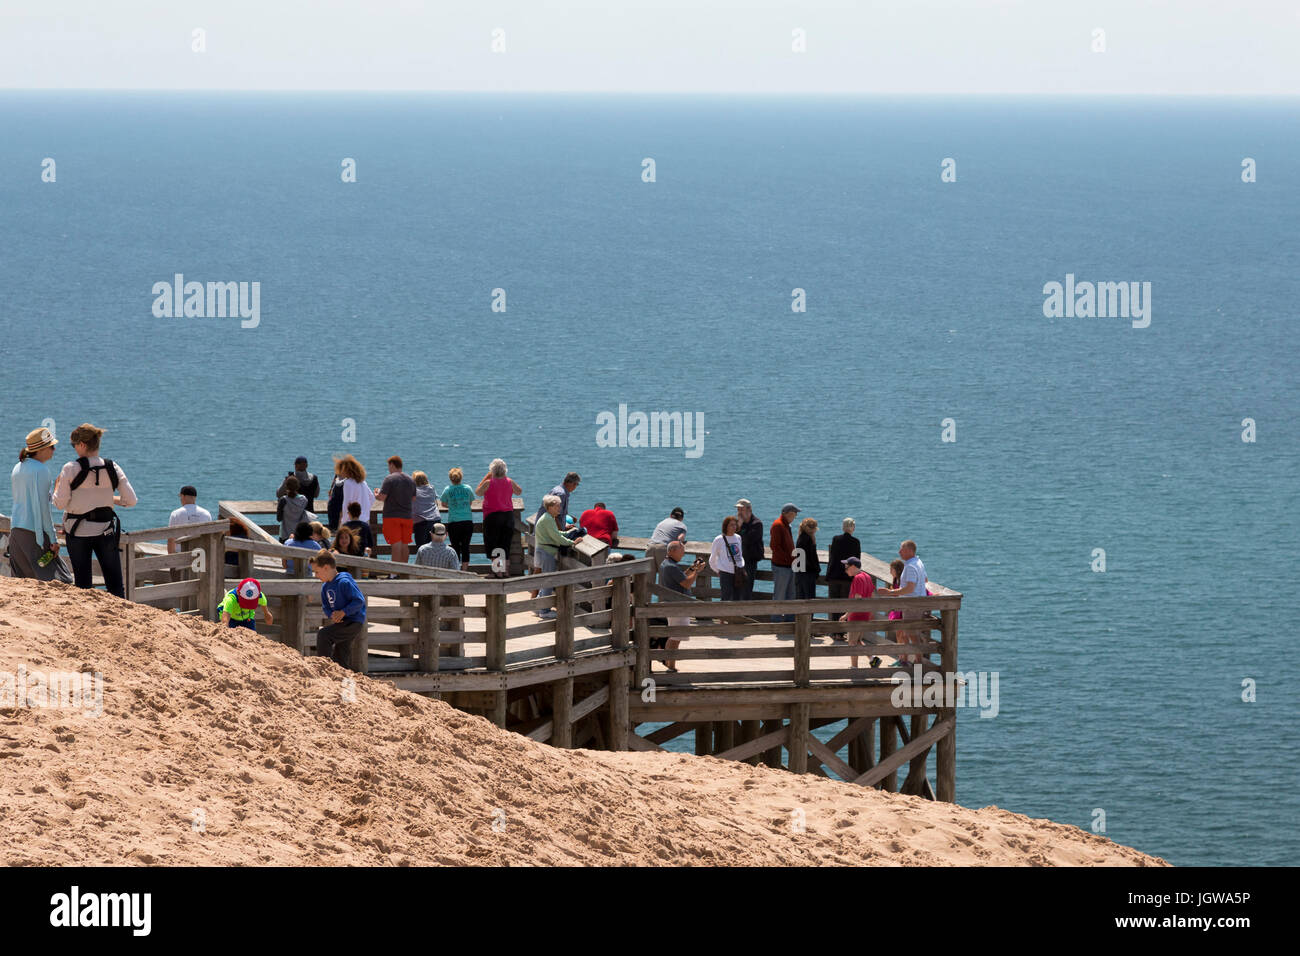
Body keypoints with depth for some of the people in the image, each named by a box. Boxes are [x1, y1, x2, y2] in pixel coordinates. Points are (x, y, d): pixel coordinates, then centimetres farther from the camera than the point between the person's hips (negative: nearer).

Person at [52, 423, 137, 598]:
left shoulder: (71, 469, -11)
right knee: (115, 585, 5)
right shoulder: (112, 468, -2)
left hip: (78, 531, -2)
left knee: (83, 585, 6)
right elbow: (131, 500, -3)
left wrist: (57, 484, 9)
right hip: (105, 530, 2)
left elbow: (60, 504, -9)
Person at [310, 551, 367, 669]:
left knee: (323, 634, -25)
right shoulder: (325, 586, 12)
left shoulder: (344, 582, -16)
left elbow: (359, 601, -19)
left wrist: (343, 612, -22)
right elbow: (325, 607, 17)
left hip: (354, 623, -9)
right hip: (341, 624, 9)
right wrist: (332, 615, -4)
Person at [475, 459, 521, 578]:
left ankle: (498, 571, -8)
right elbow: (519, 491, 17)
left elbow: (478, 492, 3)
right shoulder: (510, 482, -1)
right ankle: (506, 571, 15)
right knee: (506, 544, 13)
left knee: (492, 545, 2)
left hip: (492, 516, -4)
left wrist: (486, 477, 6)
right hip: (508, 515, 4)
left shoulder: (488, 483, -13)